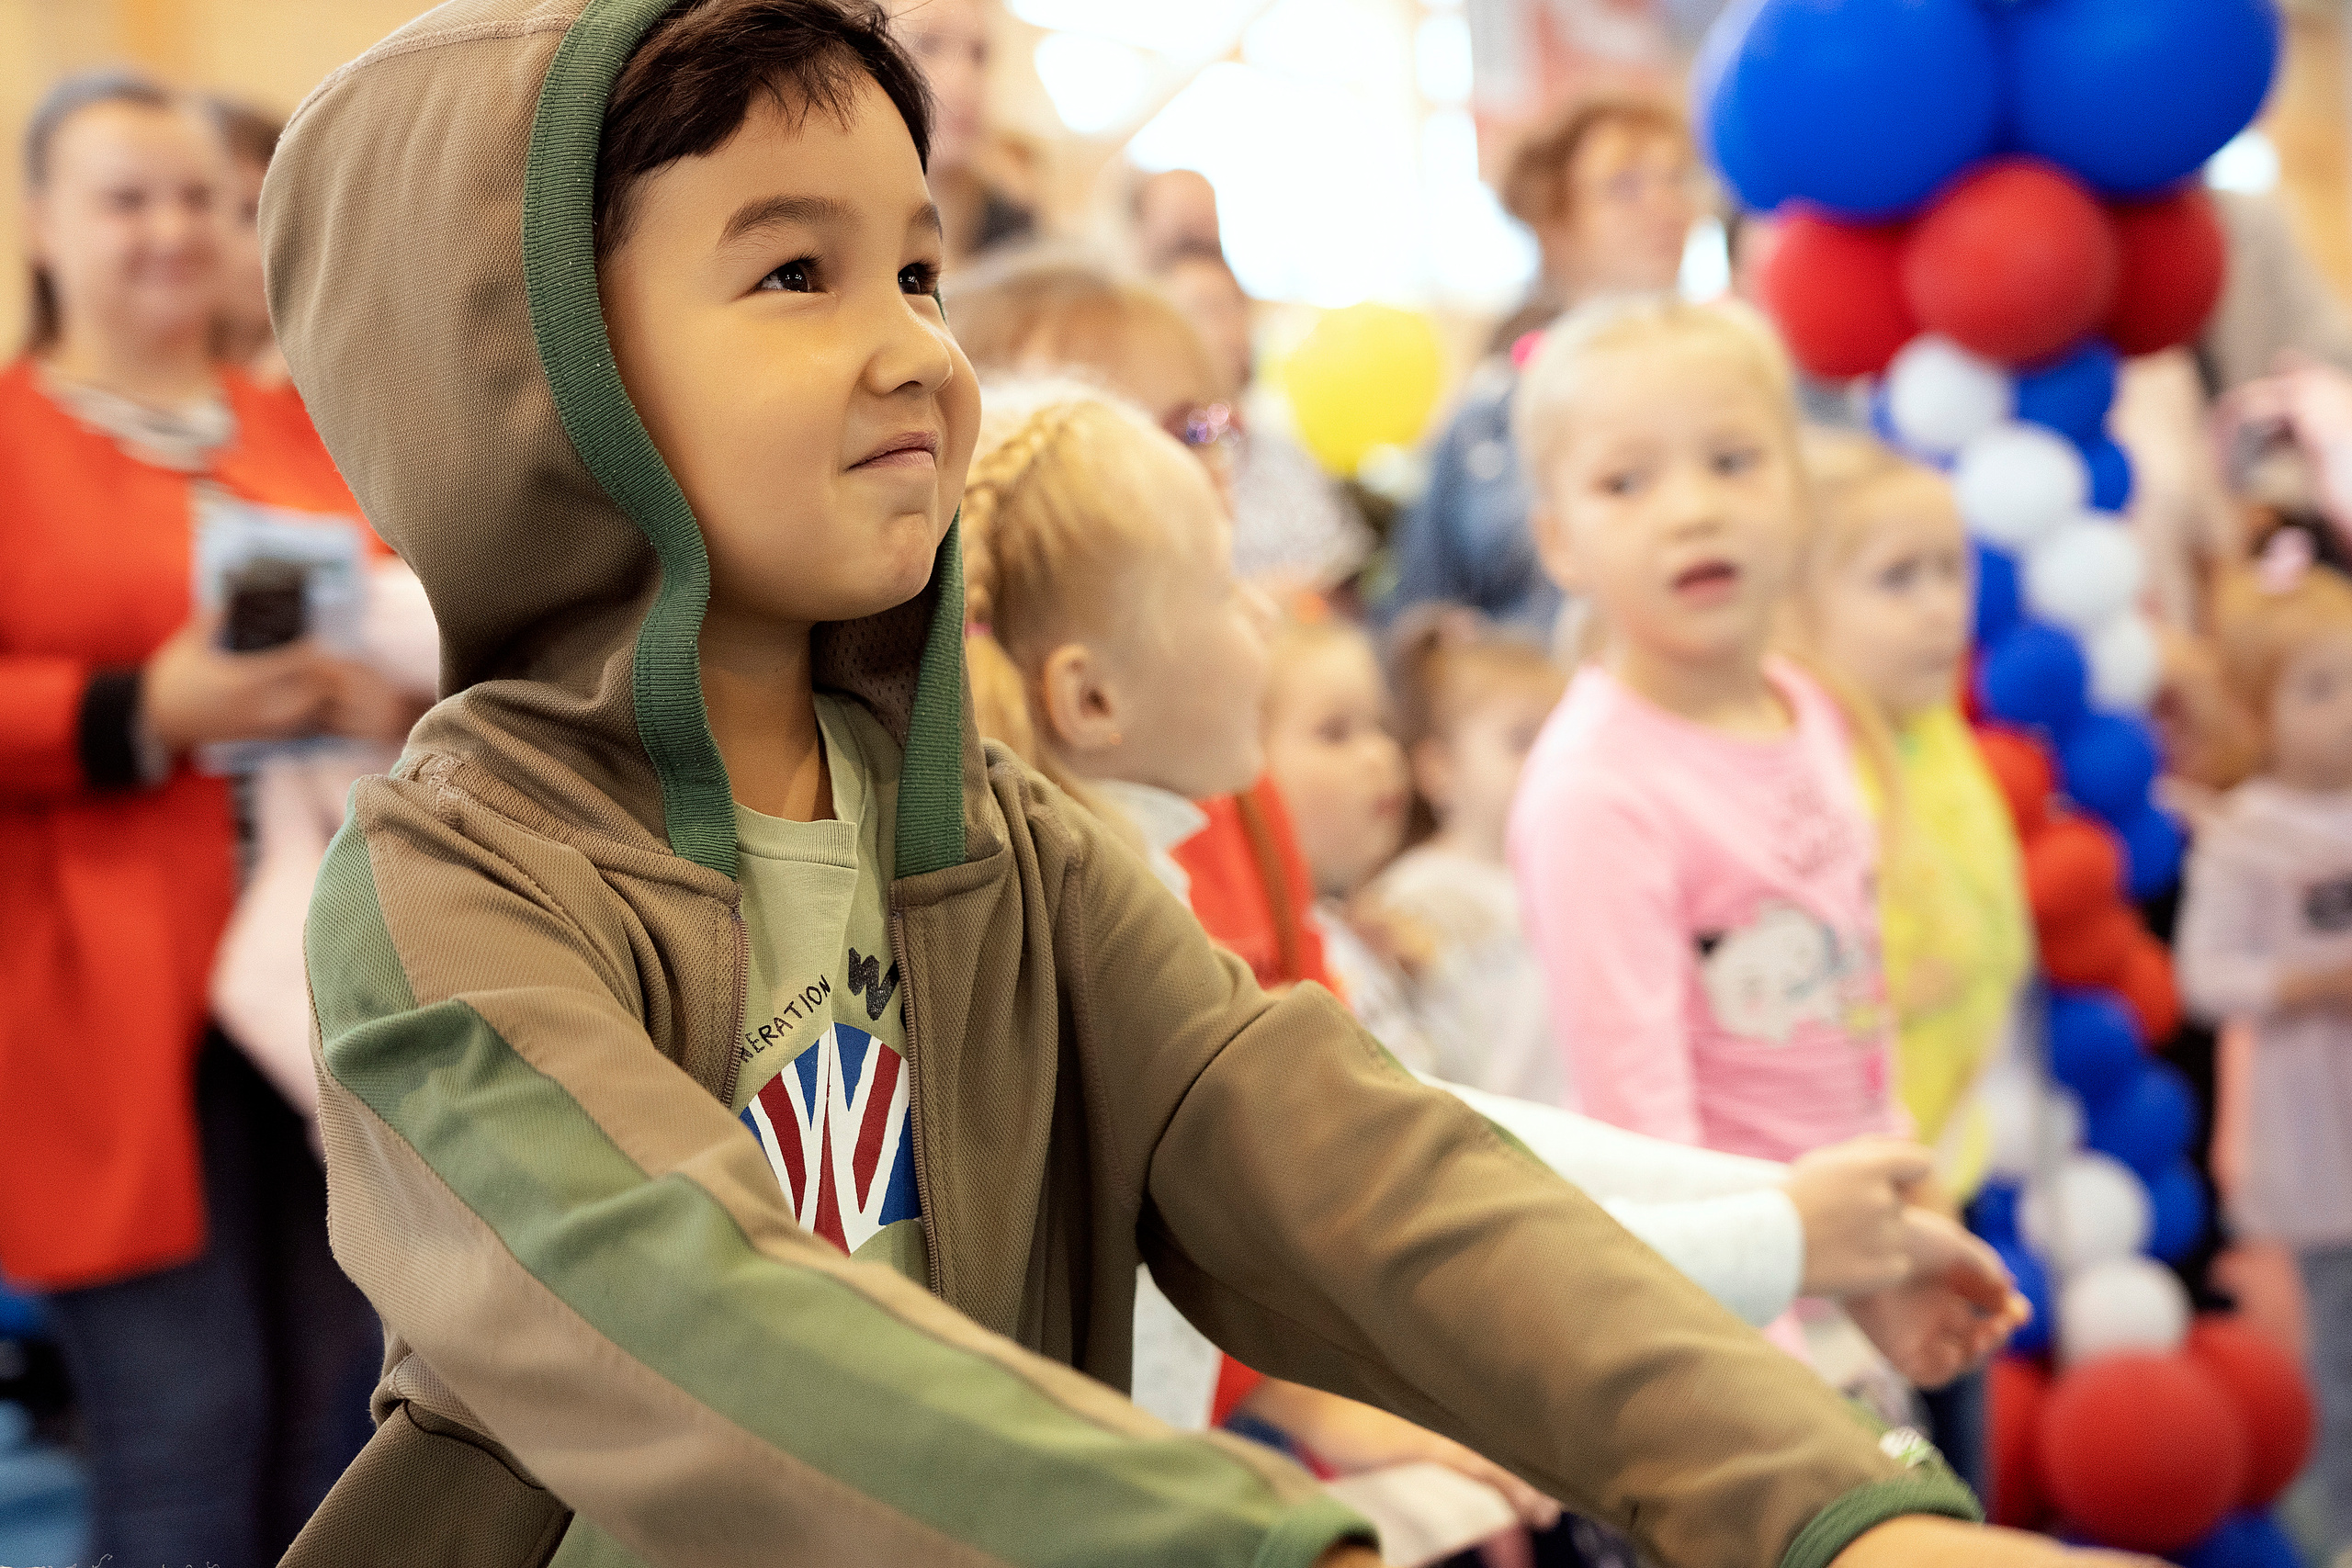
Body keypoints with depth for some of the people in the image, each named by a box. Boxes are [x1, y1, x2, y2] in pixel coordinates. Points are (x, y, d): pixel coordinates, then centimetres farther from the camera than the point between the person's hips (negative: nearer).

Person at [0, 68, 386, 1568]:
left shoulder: (308, 431, 17)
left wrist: (394, 684, -4)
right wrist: (150, 711, -19)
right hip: (121, 1010, -5)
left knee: (334, 1416, 9)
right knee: (187, 1429, -6)